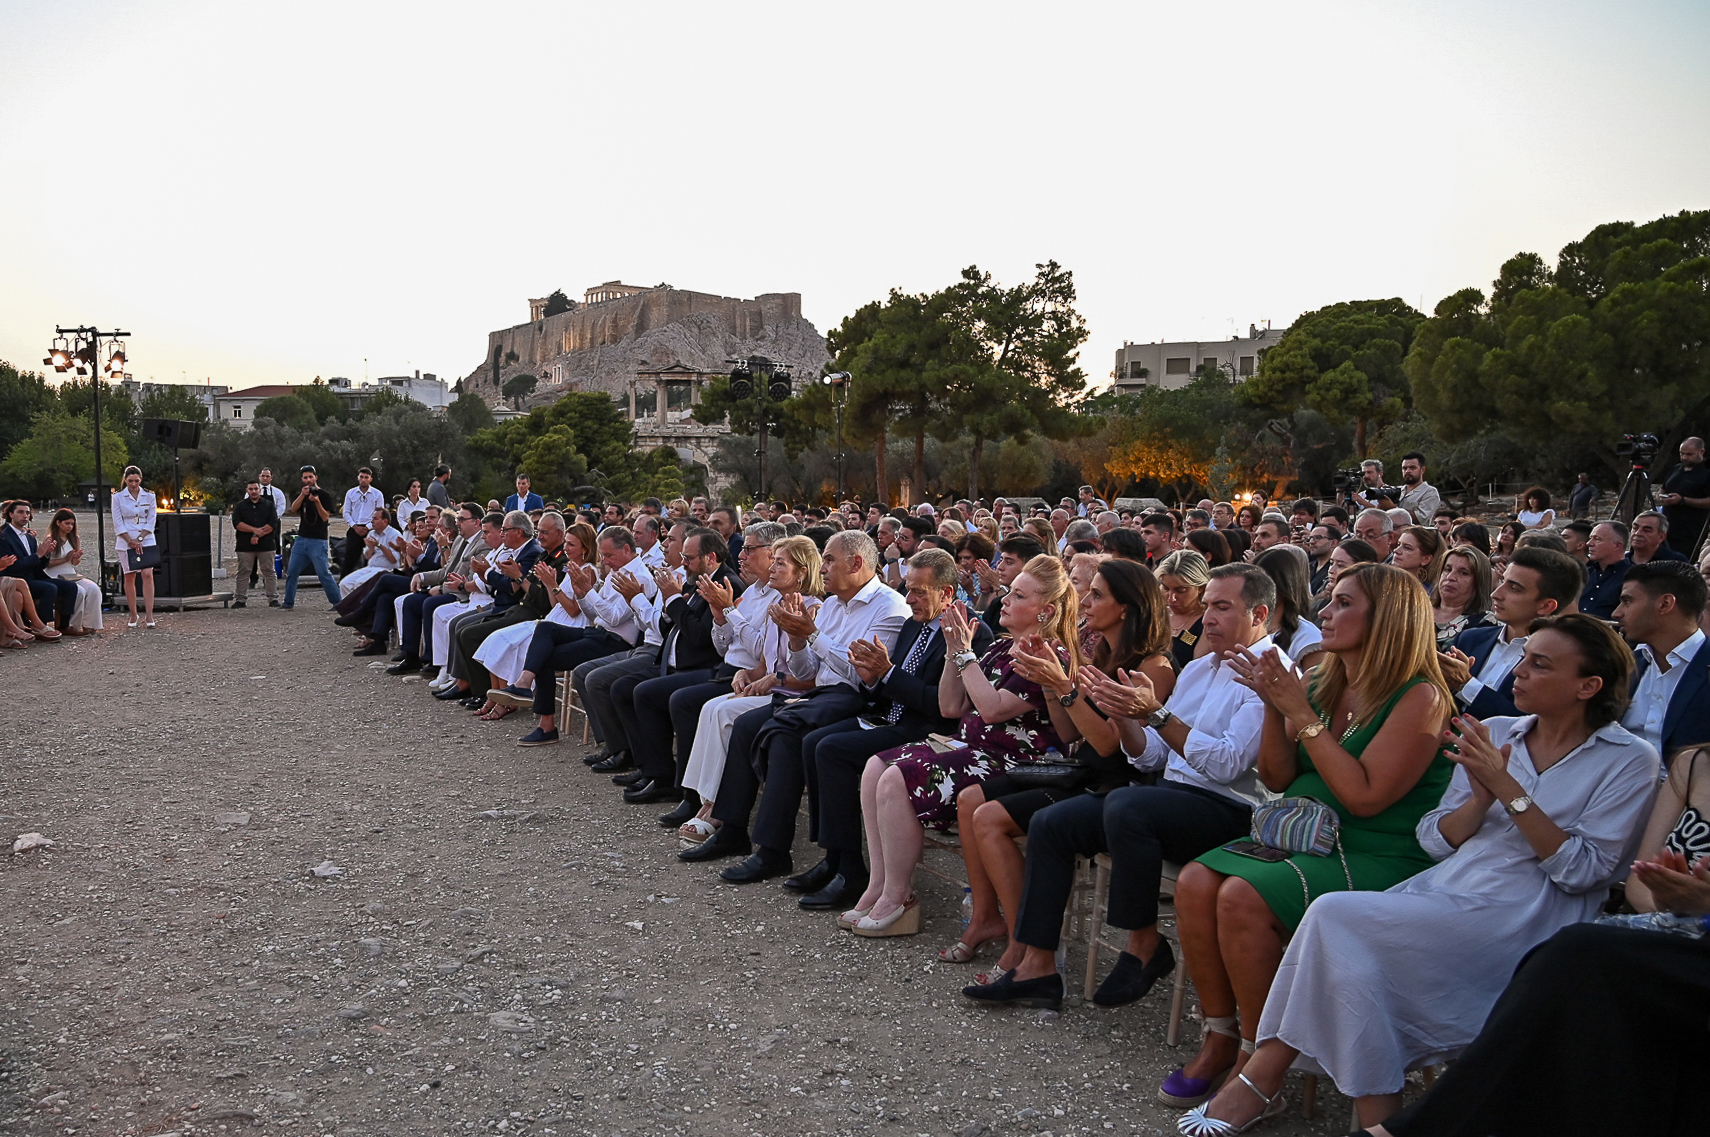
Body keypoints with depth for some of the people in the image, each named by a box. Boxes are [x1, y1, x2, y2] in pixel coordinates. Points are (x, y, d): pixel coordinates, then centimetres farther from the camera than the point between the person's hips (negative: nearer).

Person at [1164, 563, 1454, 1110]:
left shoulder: (1419, 698, -11)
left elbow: (1364, 796, -20)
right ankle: (1220, 1037, -3)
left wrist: (1302, 714, -17)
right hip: (1299, 838, 7)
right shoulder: (1319, 685, 9)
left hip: (1375, 860, -7)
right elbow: (1278, 780, 10)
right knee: (1195, 882, -18)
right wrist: (1274, 705, -5)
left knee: (1242, 898, -28)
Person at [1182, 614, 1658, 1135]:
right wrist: (1480, 797, -8)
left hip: (1518, 921, -5)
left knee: (1336, 916, -24)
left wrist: (1507, 790, -14)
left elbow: (1582, 870, -9)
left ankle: (1265, 1076, -12)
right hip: (1443, 889, 5)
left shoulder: (1629, 761, 2)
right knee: (1355, 959, -27)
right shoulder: (1495, 734, 14)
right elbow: (1433, 840, 10)